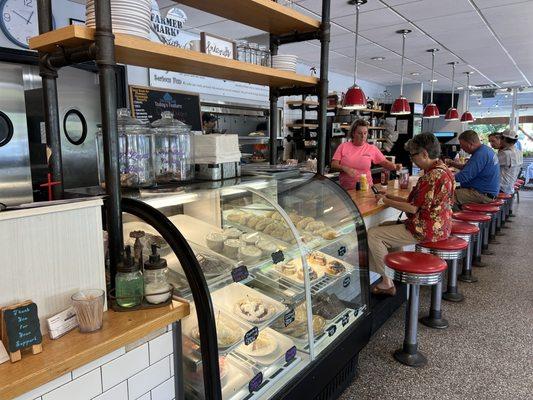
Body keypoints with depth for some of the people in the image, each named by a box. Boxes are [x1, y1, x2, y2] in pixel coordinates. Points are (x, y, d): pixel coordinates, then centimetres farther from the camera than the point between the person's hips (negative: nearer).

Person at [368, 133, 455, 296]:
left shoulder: (433, 175, -23)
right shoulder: (441, 169, 10)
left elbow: (413, 208, -22)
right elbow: (418, 202, 11)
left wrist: (386, 201, -9)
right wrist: (390, 197, 5)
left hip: (425, 230, -11)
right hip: (436, 225, 11)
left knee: (373, 234, -9)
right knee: (385, 226, 21)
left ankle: (387, 283, 1)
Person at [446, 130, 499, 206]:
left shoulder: (480, 155, -21)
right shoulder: (485, 149, 12)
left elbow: (463, 177, -24)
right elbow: (468, 168, 23)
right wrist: (452, 163, 13)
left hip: (483, 194, -11)